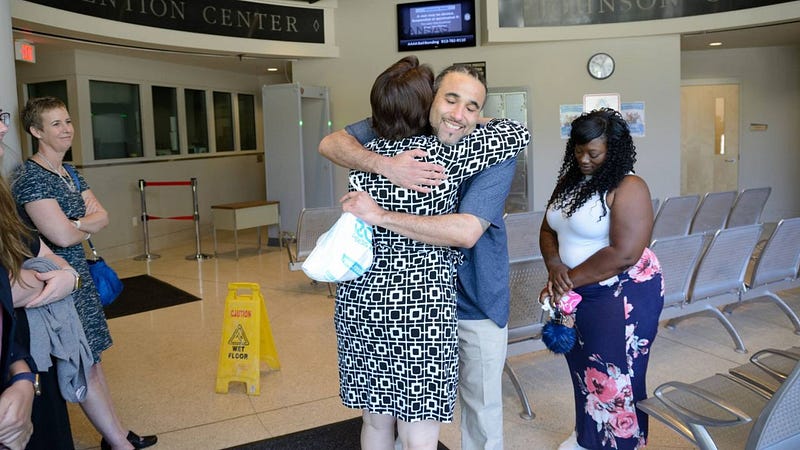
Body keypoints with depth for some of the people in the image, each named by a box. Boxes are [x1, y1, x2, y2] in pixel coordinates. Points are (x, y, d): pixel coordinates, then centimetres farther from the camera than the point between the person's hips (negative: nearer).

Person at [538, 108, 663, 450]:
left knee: (613, 378, 3)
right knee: (583, 369, 18)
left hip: (621, 296, -7)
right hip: (578, 293, 7)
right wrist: (555, 266, -11)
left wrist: (570, 280, -19)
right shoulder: (571, 180, 6)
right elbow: (548, 230, 9)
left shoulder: (628, 188, -18)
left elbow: (624, 254, -25)